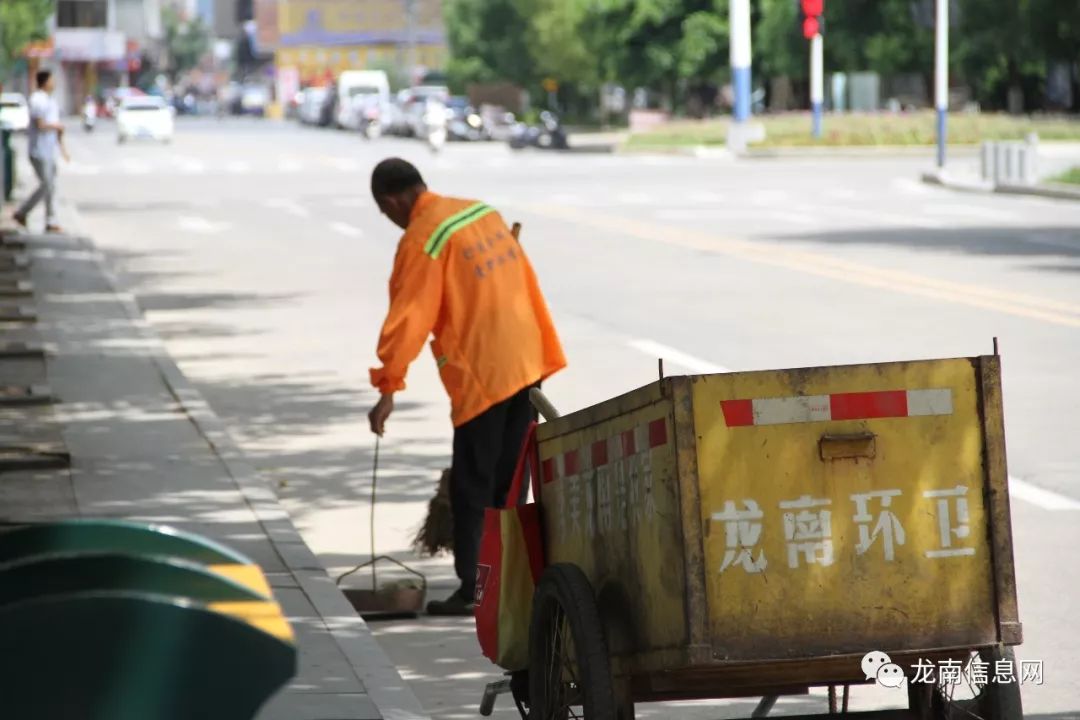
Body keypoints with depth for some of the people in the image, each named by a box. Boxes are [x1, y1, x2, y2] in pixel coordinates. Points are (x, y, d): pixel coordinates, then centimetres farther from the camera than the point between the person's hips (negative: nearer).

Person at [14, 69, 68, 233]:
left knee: (51, 186, 8)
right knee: (46, 185, -9)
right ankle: (22, 213, 3)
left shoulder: (50, 100, 14)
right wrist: (57, 126, -8)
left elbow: (56, 124, 20)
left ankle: (51, 222, 10)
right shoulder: (37, 101, -17)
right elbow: (41, 125, -25)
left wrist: (62, 146, 18)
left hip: (49, 150, 9)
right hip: (39, 151, -9)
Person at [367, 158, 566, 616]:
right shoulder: (483, 212, 10)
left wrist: (388, 390, -14)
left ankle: (473, 589, -2)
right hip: (525, 364, 8)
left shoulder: (422, 241, -14)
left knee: (471, 489, -1)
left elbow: (408, 318, -17)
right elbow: (525, 284, 15)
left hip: (482, 375, -8)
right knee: (509, 484, 13)